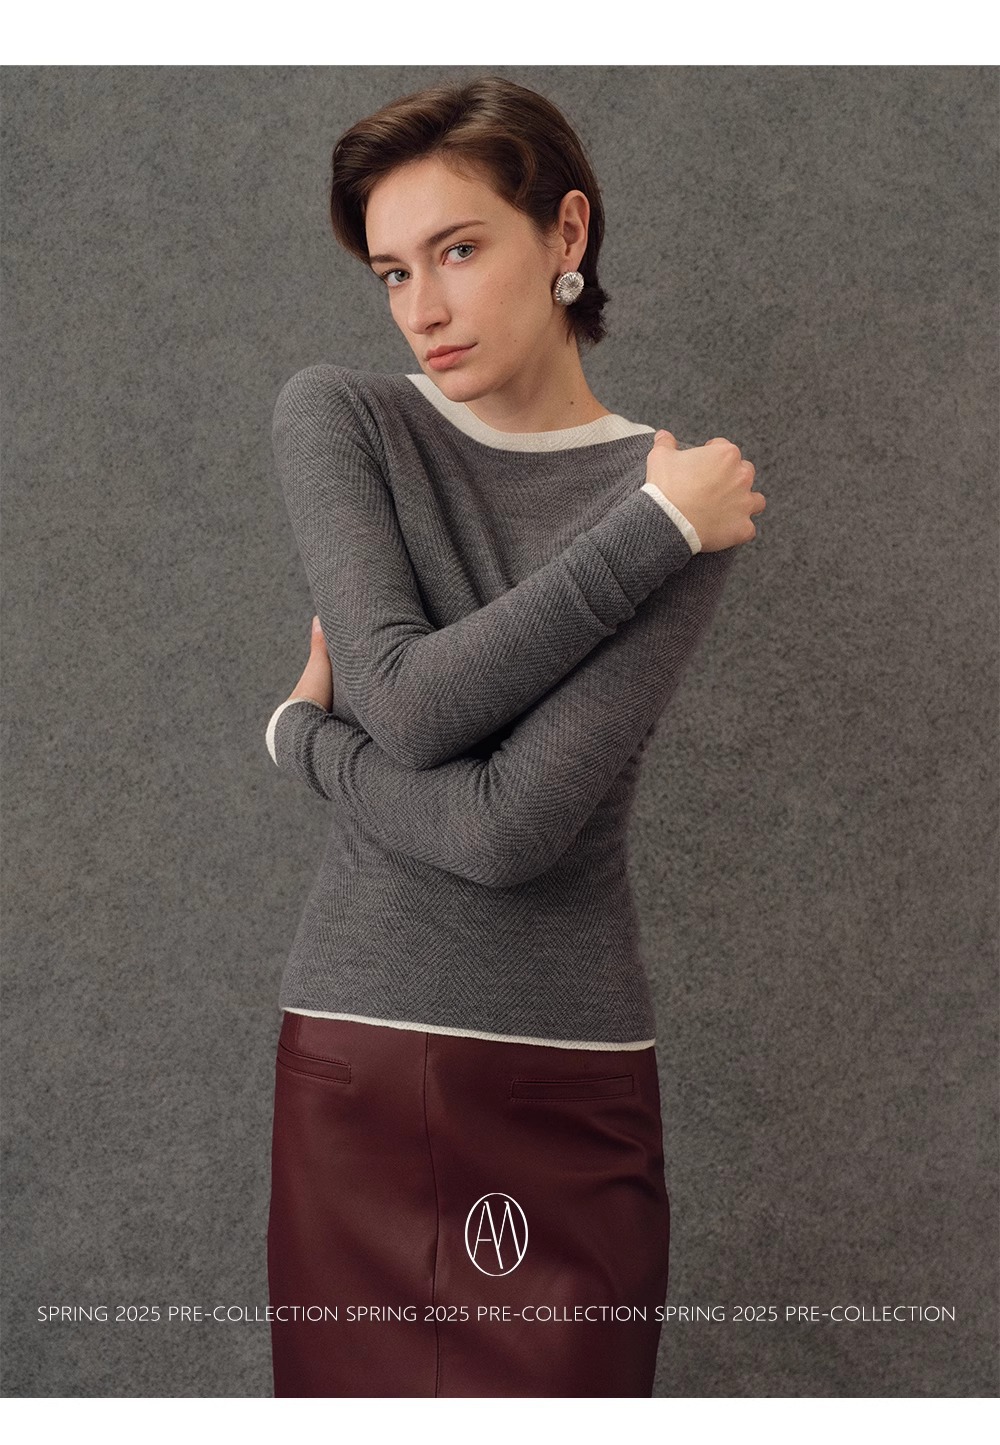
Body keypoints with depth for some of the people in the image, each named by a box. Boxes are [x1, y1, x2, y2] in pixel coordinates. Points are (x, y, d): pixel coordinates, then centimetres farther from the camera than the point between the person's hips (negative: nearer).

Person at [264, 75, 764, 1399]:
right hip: (354, 1055, 1)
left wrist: (304, 734, -1)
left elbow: (515, 826, -15)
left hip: (571, 1090, -1)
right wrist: (652, 529, -12)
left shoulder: (687, 495, -5)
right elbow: (413, 703, -14)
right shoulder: (337, 418, 1)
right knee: (352, 1385, 9)